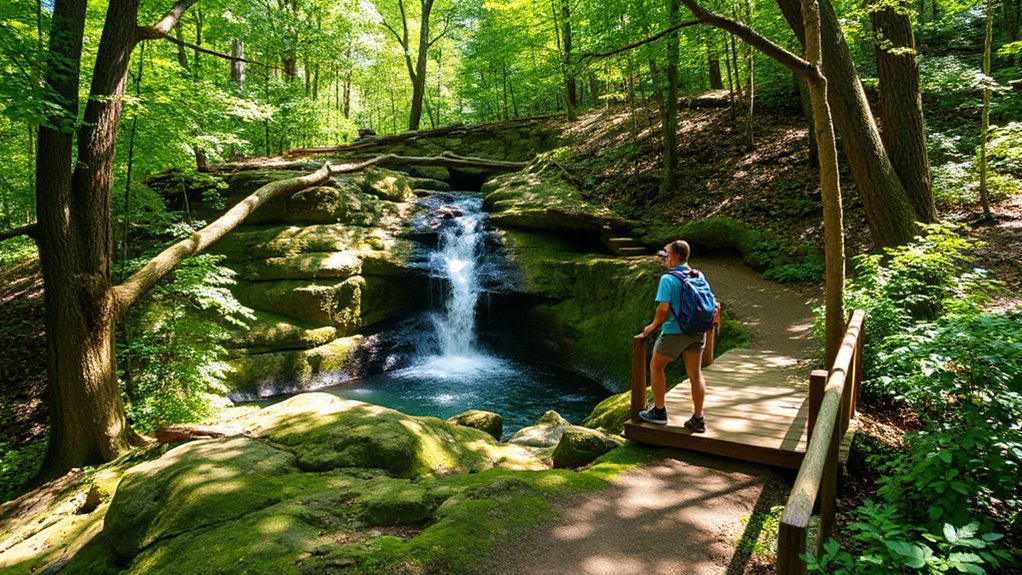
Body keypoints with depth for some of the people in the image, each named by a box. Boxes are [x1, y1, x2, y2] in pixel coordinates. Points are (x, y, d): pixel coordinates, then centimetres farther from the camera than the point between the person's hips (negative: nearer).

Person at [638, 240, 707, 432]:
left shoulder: (668, 279, -14)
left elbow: (663, 309, -20)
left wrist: (653, 325, -4)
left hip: (674, 331, -6)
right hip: (697, 332, 6)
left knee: (656, 367, 13)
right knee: (695, 374, 11)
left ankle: (659, 412, 17)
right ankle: (698, 419, 14)